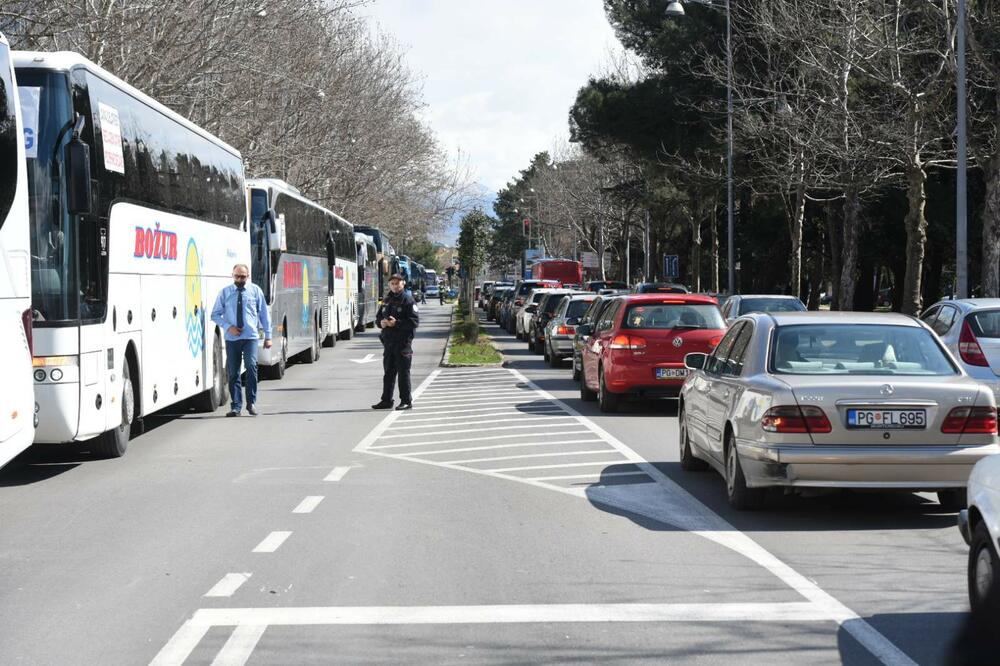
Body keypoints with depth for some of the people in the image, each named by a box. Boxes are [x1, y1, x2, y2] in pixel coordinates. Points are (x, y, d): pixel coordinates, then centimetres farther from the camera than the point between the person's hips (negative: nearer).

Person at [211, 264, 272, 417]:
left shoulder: (255, 290, 6)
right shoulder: (225, 292, 6)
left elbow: (264, 313, 9)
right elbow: (215, 314, 8)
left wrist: (268, 336, 6)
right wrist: (228, 327, -8)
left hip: (250, 337, -1)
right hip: (232, 338, 1)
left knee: (251, 365, -19)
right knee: (233, 372, 2)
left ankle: (251, 402, -10)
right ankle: (236, 406, 10)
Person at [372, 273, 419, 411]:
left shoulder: (408, 300, -7)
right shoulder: (386, 300, 15)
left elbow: (414, 321, -13)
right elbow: (378, 318, 21)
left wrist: (397, 323, -20)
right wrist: (381, 322, -2)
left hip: (403, 342, -7)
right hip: (388, 341, 7)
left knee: (403, 372, -3)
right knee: (388, 372, 12)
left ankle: (406, 401, 4)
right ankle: (386, 400, 19)